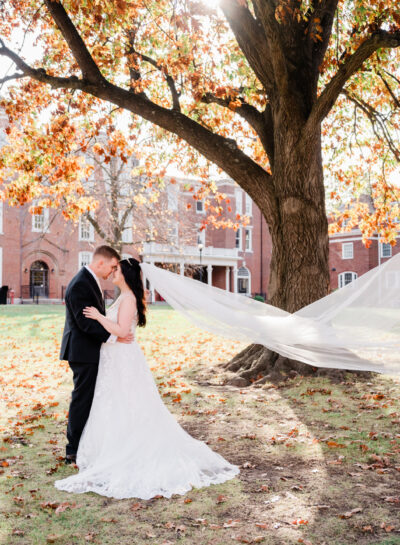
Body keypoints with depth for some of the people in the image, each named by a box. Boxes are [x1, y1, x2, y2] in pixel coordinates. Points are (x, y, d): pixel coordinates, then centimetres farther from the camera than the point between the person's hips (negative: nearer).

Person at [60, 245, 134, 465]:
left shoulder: (90, 281, 13)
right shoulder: (80, 284, -19)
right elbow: (85, 322, -24)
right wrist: (112, 337, -26)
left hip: (89, 350, 10)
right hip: (83, 351, -10)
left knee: (87, 398, 16)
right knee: (82, 400, -3)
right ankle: (74, 451, 7)